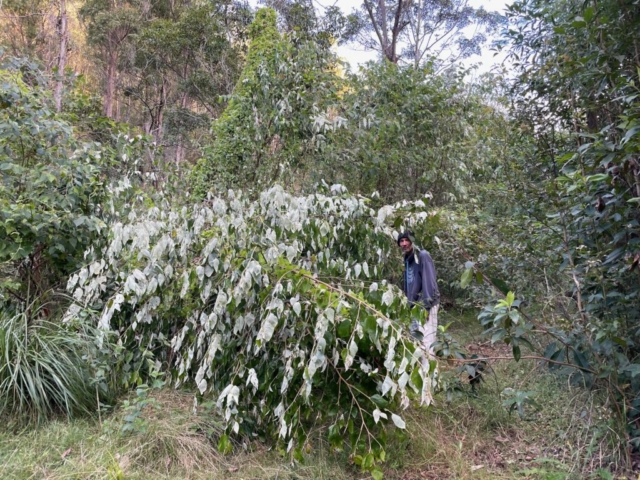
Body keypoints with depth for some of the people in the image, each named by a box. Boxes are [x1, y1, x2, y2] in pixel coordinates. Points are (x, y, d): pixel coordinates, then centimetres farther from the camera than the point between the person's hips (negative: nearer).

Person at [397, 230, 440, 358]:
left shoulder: (423, 256, -11)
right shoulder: (407, 259, 14)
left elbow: (429, 281, -18)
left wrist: (426, 305, -22)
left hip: (426, 305, -9)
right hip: (415, 305, 9)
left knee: (426, 339, -13)